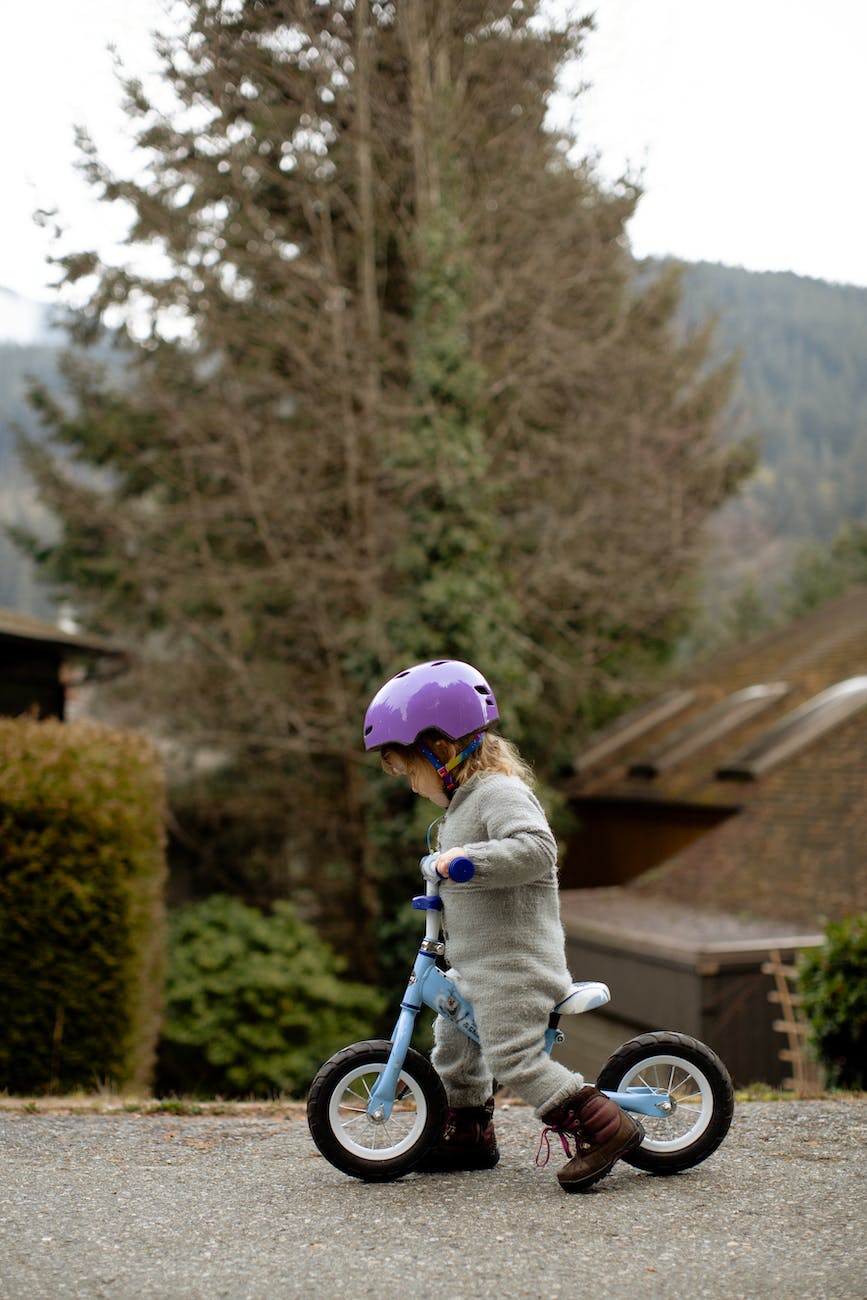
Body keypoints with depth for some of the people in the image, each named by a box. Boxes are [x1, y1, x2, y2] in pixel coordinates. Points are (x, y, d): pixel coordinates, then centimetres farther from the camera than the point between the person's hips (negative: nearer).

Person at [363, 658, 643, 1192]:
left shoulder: (501, 792, -17)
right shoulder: (465, 800, 16)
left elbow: (535, 848, -33)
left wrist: (468, 858, -38)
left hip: (514, 965, -11)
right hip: (477, 965, 11)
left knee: (514, 1057, -15)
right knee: (453, 1038, 21)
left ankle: (601, 1127, -10)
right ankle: (469, 1134, 36)